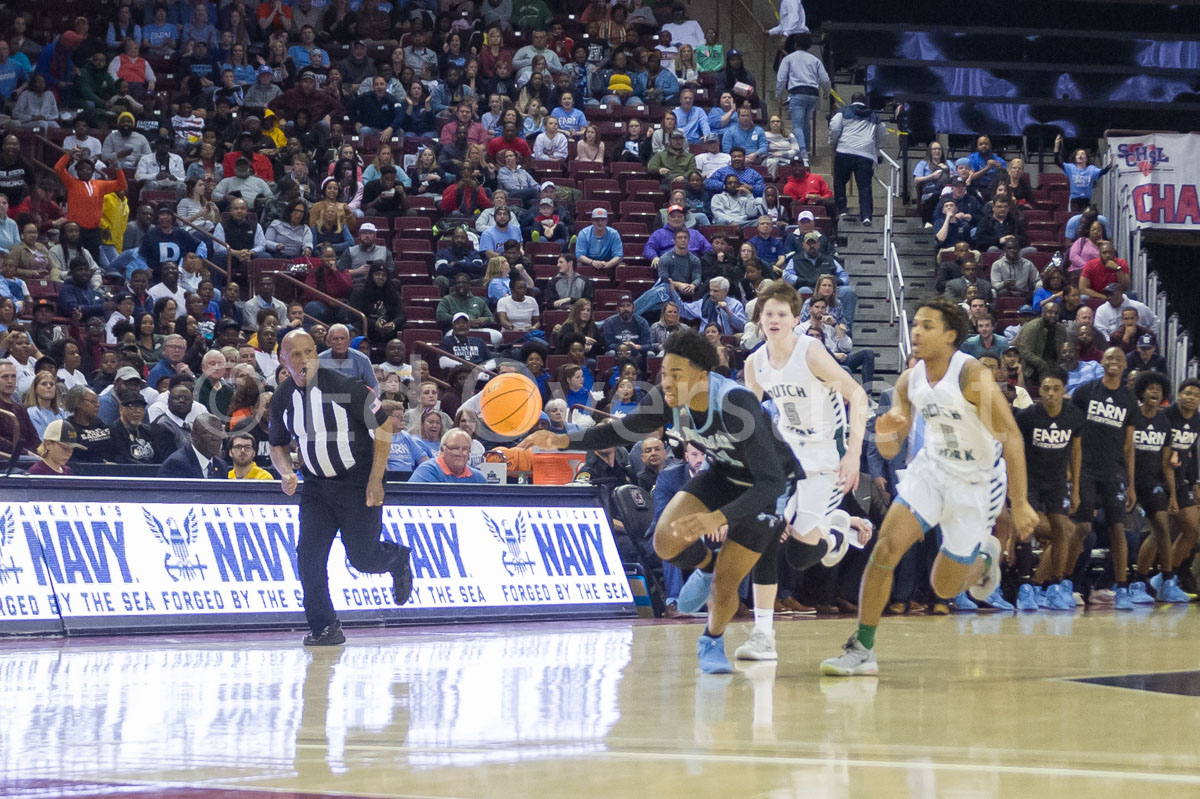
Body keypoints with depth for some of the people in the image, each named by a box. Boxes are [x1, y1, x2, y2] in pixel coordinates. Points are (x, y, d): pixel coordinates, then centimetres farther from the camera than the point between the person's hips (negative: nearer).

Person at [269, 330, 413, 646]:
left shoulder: (344, 386, -18)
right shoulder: (282, 400, -3)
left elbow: (383, 426, -11)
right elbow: (278, 445, 14)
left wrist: (375, 480, -14)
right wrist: (286, 473, -9)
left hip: (359, 485, -4)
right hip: (316, 486, 4)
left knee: (362, 558, -1)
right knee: (309, 554, -11)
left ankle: (398, 559, 34)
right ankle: (324, 627, 0)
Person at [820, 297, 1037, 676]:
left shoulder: (971, 376, -25)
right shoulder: (909, 381, -6)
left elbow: (1011, 437, -25)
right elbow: (890, 449, 2)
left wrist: (1019, 504, -29)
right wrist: (886, 433, -24)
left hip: (977, 481, -4)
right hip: (932, 469, 4)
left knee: (945, 588, 4)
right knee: (887, 545, -17)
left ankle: (984, 556, 39)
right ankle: (862, 648, -11)